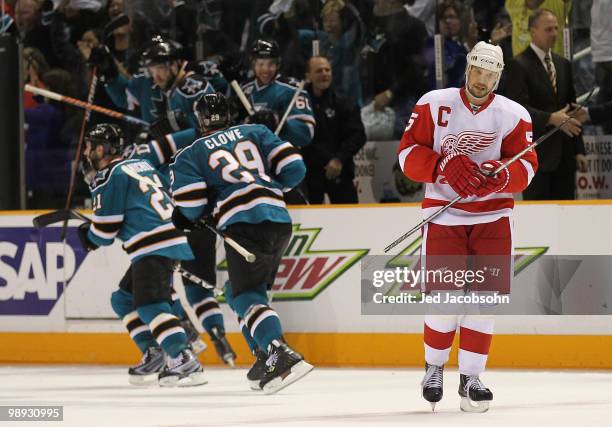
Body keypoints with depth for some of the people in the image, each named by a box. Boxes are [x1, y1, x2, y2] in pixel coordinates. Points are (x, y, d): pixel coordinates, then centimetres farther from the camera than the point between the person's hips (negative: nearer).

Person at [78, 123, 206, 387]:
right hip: (174, 240, 10)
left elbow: (105, 228, -5)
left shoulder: (109, 177, -5)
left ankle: (185, 363, -32)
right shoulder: (141, 165, 21)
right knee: (123, 299, 18)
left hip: (154, 247, -10)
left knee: (150, 305, -19)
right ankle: (154, 355, 14)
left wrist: (87, 236, 16)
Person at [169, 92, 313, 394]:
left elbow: (191, 205, 0)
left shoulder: (190, 155, 12)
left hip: (244, 225, -5)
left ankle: (280, 354, -30)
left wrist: (184, 218, 23)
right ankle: (267, 357, 12)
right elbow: (293, 168, 11)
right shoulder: (255, 132, 21)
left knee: (246, 296, -6)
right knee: (239, 292, 21)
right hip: (280, 221, 5)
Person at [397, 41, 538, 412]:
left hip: (494, 216, 1)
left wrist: (501, 175, -25)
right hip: (443, 213, -1)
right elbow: (409, 152, -6)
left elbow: (526, 166, -3)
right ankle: (435, 365, 18)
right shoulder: (434, 105, -3)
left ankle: (471, 377, 5)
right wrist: (445, 166, -22)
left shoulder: (514, 115, 0)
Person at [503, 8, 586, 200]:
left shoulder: (563, 64, 17)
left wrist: (578, 150, 14)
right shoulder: (519, 65, -6)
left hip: (564, 154, 7)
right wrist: (550, 118, -28)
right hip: (536, 152, -7)